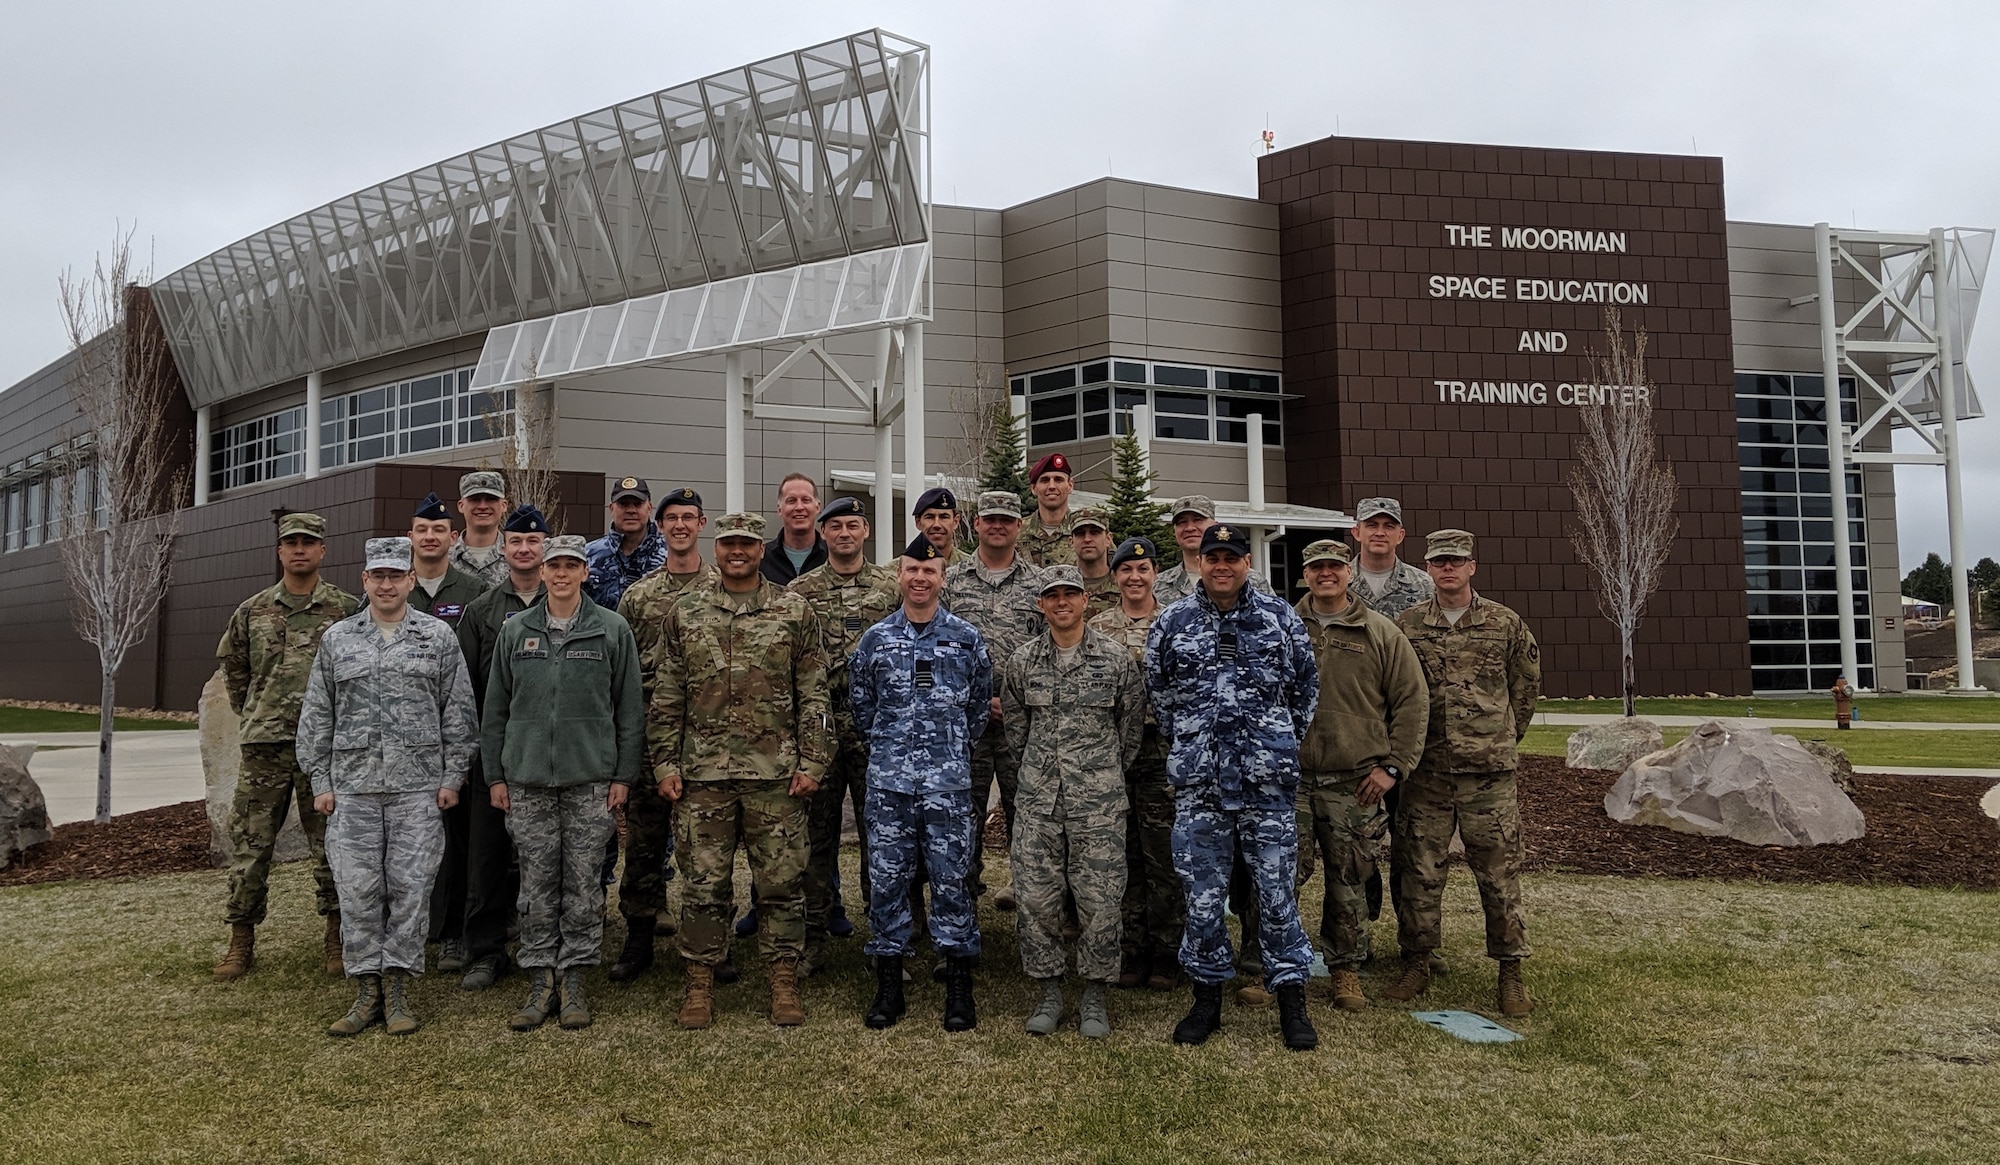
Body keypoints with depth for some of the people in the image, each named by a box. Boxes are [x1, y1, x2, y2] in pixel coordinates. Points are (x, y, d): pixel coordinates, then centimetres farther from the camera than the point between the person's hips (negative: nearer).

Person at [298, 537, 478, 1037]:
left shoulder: (438, 636, 5)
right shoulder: (336, 639, 10)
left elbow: (458, 712, 5)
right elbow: (316, 715, 11)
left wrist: (452, 776, -1)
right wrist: (320, 781, 5)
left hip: (418, 787, -1)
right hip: (353, 786, 2)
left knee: (410, 886, 0)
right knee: (357, 889, 1)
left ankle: (397, 991, 9)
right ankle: (366, 992, 11)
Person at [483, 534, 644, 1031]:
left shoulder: (612, 630, 2)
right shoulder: (515, 631, 8)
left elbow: (629, 709, 3)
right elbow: (495, 709, 11)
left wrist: (623, 775, -1)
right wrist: (495, 775, 7)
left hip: (590, 780, -2)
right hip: (528, 780, 2)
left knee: (583, 884, 3)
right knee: (536, 885, 5)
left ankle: (573, 979, 13)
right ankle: (540, 982, 14)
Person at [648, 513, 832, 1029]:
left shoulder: (794, 612, 4)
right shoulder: (684, 613, 8)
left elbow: (814, 695, 3)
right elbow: (666, 698, 8)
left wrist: (811, 762, -4)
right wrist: (665, 763, 2)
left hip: (776, 774, -1)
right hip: (703, 774, 1)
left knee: (782, 882, 4)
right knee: (704, 884, 6)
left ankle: (785, 984, 16)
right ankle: (700, 987, 18)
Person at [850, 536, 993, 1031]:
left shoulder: (967, 638, 4)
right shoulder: (876, 639, 6)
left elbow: (981, 704, 11)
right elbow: (860, 704, 14)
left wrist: (952, 746, 11)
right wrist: (888, 746, 12)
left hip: (949, 783, -1)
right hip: (888, 782, 1)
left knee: (952, 879, 1)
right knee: (886, 879, 4)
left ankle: (959, 989, 11)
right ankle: (888, 986, 16)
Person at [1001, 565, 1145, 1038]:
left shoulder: (1116, 657, -1)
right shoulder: (1022, 661, 5)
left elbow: (1132, 723, 8)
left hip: (1099, 802, -2)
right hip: (1037, 800, 2)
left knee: (1099, 900, -1)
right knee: (1036, 898, 2)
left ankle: (1094, 997, 13)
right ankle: (1049, 993, 16)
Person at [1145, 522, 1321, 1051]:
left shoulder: (1279, 617, 4)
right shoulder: (1172, 623, 5)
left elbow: (1306, 686, 12)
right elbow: (1158, 691, 15)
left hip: (1268, 783, 0)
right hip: (1198, 783, 1)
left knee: (1277, 888, 2)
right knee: (1202, 893, 5)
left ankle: (1291, 1000, 12)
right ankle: (1206, 996, 19)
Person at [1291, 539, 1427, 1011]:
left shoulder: (1381, 634, 5)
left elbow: (1412, 701, 5)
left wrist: (1393, 765, -1)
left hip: (1353, 785, 0)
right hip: (1289, 778, 0)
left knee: (1348, 883, 7)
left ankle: (1346, 971, 20)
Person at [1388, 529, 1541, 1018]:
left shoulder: (1506, 625, 3)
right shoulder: (1406, 626, 4)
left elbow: (1526, 689, 14)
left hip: (1489, 774, -1)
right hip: (1425, 773, 1)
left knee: (1499, 873, 3)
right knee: (1418, 872, 6)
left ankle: (1511, 973, 13)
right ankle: (1416, 965, 18)